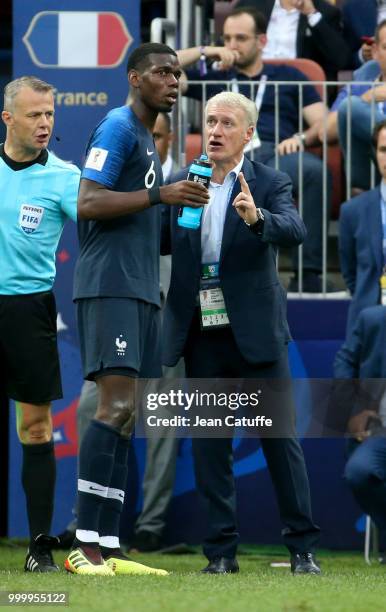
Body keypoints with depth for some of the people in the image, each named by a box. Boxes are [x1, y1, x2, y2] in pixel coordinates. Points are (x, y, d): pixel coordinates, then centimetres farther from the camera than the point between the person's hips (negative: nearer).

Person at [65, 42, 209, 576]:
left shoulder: (146, 138, 23)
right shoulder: (118, 127, -7)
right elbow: (88, 204, -16)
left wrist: (176, 205, 16)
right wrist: (160, 195, -20)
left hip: (139, 291, 10)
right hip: (110, 286, -10)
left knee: (124, 417, 5)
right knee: (115, 405, -17)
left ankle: (109, 548, 3)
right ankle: (85, 545, -20)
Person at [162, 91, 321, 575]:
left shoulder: (270, 184, -1)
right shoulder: (180, 184, 8)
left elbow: (294, 231, -18)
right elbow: (159, 241, 6)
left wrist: (256, 218, -38)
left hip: (255, 332, -3)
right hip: (202, 335, 3)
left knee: (280, 438, -1)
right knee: (208, 444, 4)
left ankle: (302, 547, 5)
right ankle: (221, 550, 9)